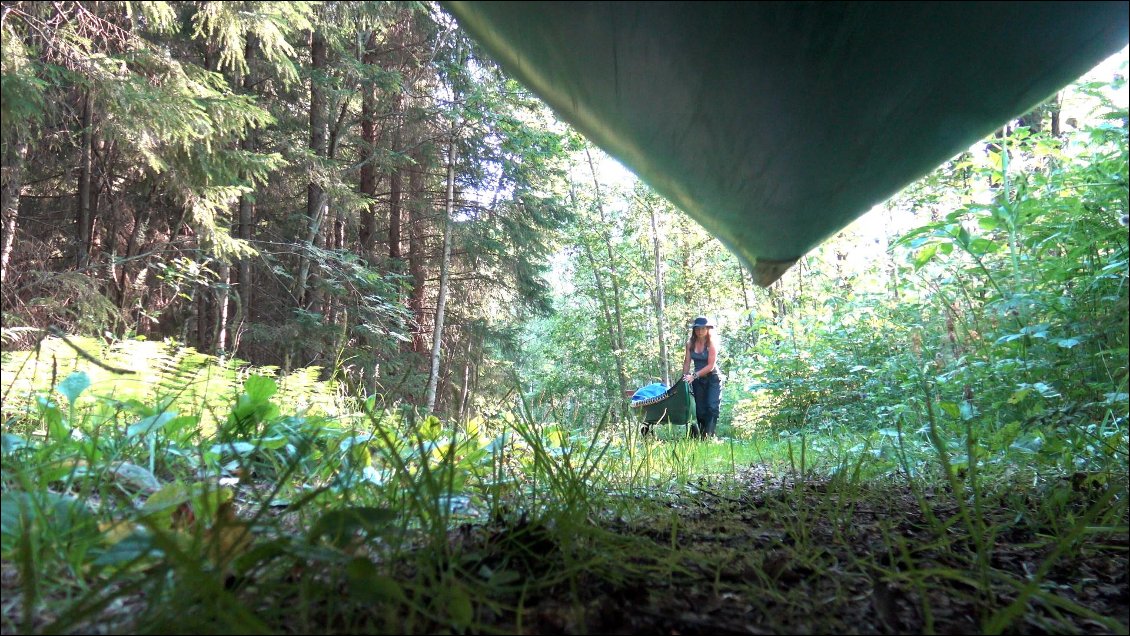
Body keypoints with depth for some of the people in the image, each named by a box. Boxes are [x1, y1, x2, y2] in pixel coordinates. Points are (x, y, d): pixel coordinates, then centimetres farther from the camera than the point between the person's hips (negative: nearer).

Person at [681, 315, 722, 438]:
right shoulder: (690, 343, -3)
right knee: (700, 409, 6)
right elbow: (687, 362, 3)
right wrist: (684, 378, -1)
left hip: (713, 378, -4)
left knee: (712, 407, -16)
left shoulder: (711, 343, -15)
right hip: (698, 379, 4)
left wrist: (694, 375, -25)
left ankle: (709, 435, -17)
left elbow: (710, 366, -20)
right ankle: (700, 436, 13)